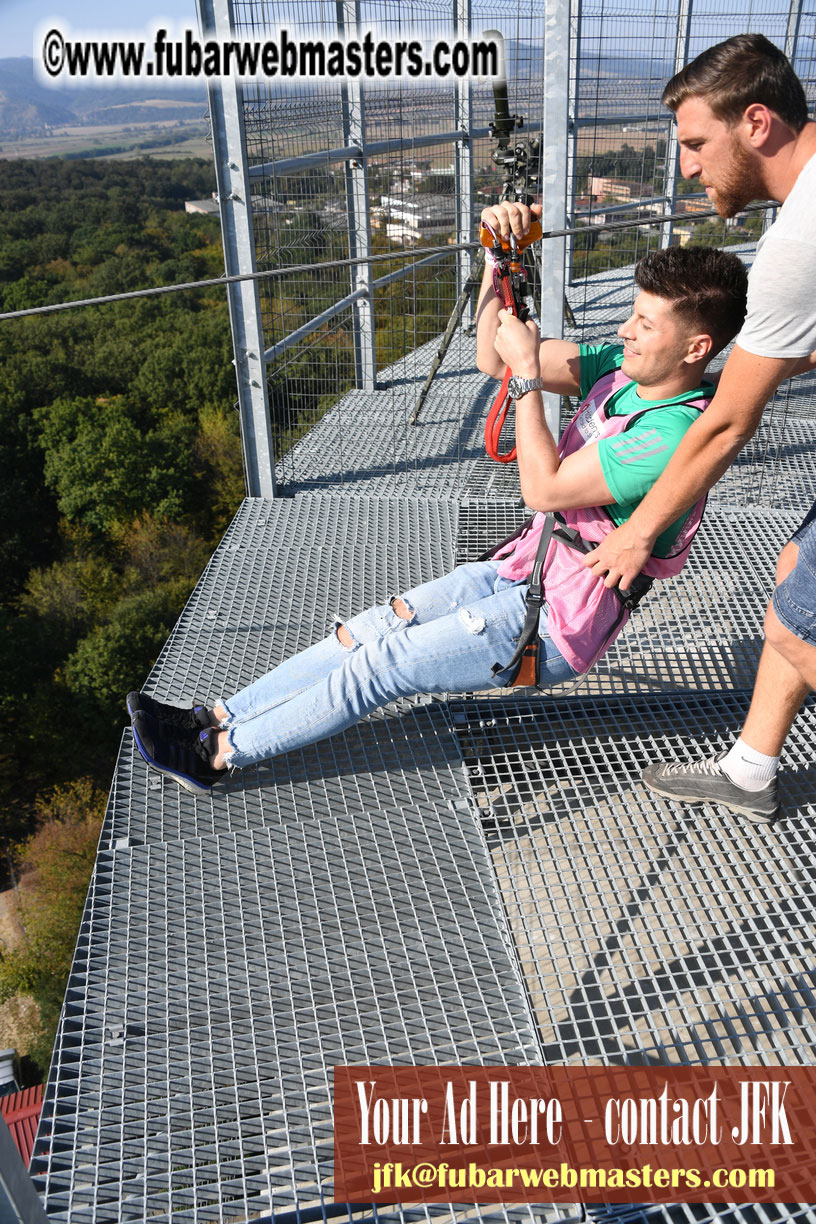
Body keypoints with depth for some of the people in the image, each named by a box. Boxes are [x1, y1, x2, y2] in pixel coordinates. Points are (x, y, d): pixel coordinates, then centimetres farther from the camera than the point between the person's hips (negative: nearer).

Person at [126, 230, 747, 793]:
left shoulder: (674, 434, -25)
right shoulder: (624, 369, 2)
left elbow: (545, 488, -24)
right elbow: (494, 358, 3)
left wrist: (527, 373, -21)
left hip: (555, 628, -8)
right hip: (522, 570, 8)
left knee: (378, 664, -10)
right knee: (366, 631, 0)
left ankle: (220, 752, 1)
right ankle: (219, 717, 6)